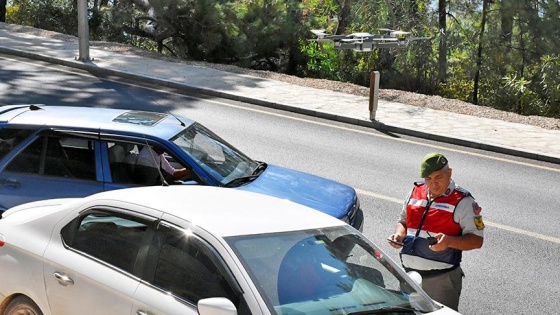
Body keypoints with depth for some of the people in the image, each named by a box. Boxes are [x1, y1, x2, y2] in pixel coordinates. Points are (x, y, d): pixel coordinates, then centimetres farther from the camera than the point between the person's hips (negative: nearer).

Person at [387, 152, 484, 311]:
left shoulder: (462, 201, -8)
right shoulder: (416, 192, 10)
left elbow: (477, 240, -10)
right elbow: (403, 221, 22)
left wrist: (449, 241, -27)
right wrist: (399, 234, -1)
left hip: (441, 279, -6)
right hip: (409, 274, 6)